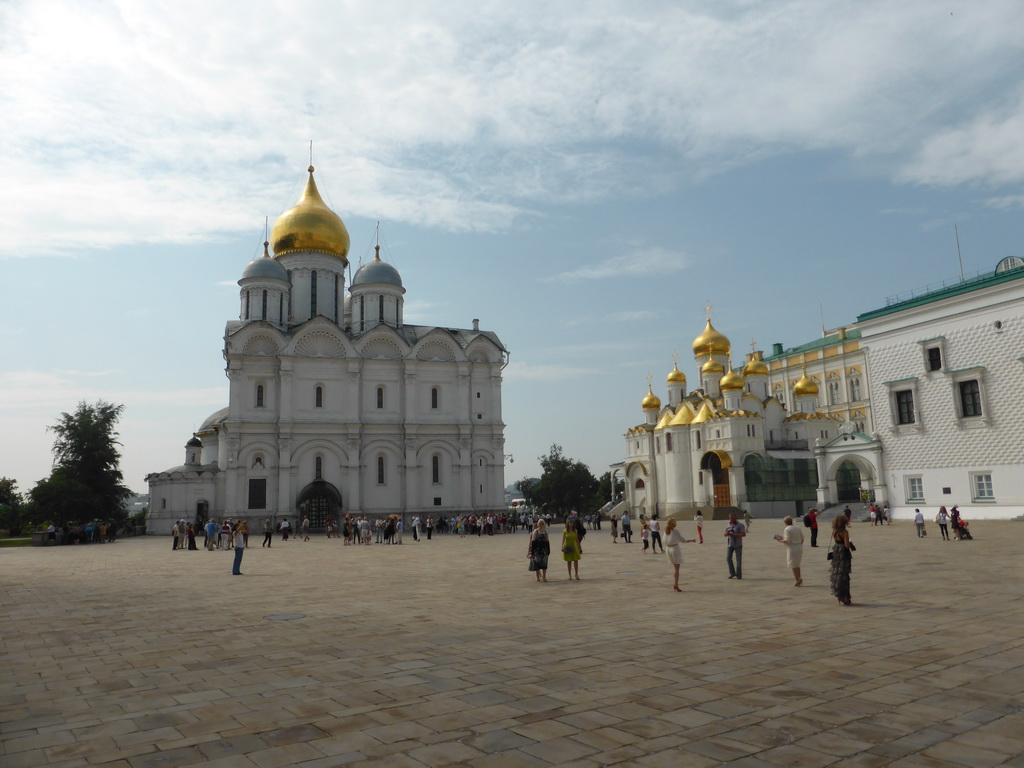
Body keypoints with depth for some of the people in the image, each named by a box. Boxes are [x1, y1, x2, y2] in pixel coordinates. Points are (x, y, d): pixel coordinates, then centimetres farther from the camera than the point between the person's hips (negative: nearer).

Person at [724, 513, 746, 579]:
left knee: (739, 559, -1)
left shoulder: (740, 525, -6)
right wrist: (728, 532, -12)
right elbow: (725, 534, 12)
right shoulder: (728, 525, 9)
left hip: (738, 545, -4)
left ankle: (738, 575, 9)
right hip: (729, 544, 4)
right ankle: (732, 573, 3)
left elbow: (744, 534, -16)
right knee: (728, 558, -8)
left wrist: (734, 534, -24)